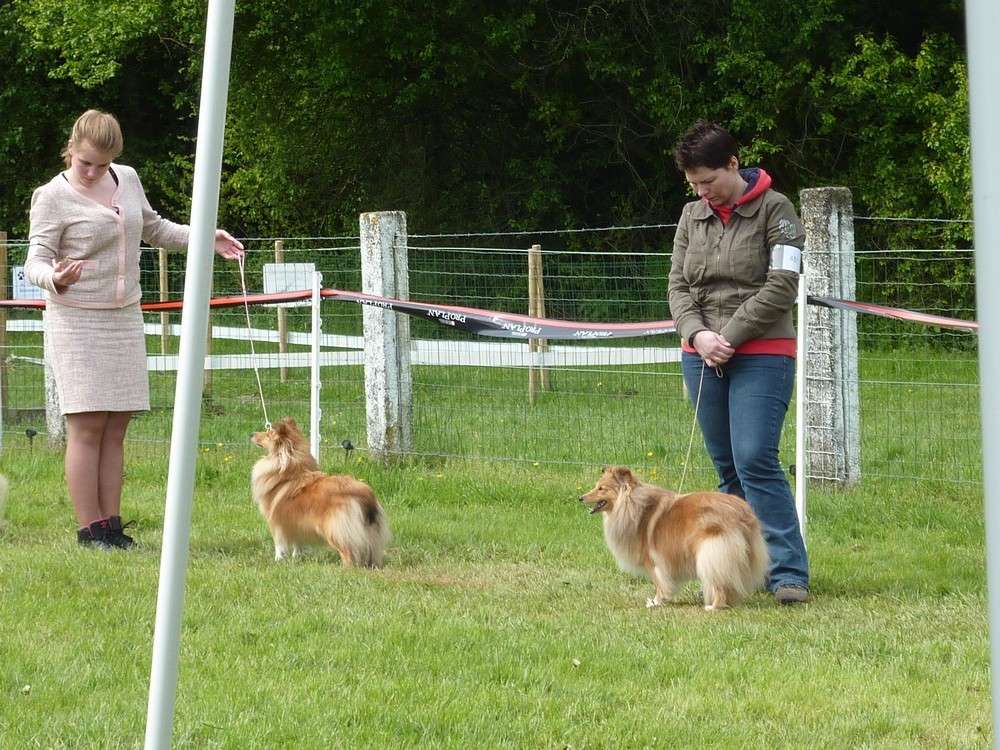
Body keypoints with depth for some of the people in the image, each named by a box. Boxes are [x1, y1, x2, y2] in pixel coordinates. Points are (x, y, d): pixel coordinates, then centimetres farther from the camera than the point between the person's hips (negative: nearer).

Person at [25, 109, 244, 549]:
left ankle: (111, 524, 8)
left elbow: (153, 229, 28)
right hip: (76, 319, -6)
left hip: (124, 318, 6)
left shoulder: (127, 180, 11)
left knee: (116, 428, 4)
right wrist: (55, 278, -34)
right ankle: (90, 528, -7)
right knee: (87, 426, -9)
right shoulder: (52, 197, -7)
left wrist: (203, 238, 17)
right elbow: (35, 261, -12)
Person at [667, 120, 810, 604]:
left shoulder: (773, 210, -3)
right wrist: (697, 333, -9)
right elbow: (678, 286, 11)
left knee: (756, 460, -15)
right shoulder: (692, 216, 13)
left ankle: (788, 573, -14)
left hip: (761, 356, -5)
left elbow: (781, 287, -10)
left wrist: (729, 337, -13)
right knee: (727, 468, 6)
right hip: (702, 358, 6)